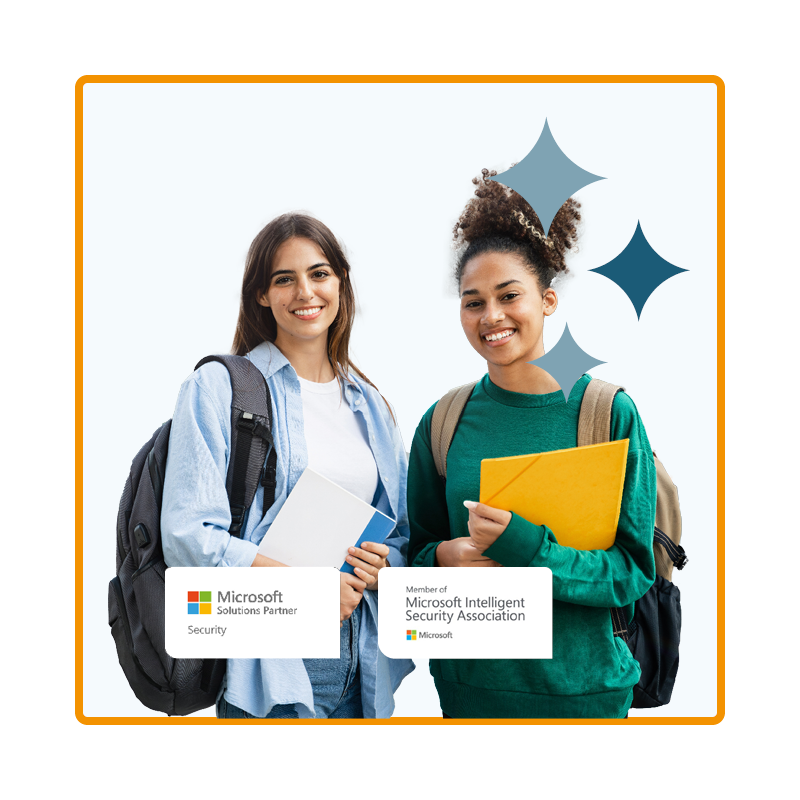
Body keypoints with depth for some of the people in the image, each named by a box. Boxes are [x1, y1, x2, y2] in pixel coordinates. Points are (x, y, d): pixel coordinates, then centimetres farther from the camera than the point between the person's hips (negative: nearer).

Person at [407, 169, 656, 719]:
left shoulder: (610, 413, -8)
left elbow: (635, 570, -10)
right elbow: (417, 549, 7)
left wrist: (525, 546, -24)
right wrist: (445, 556, -15)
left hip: (583, 687, -2)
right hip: (469, 684, 2)